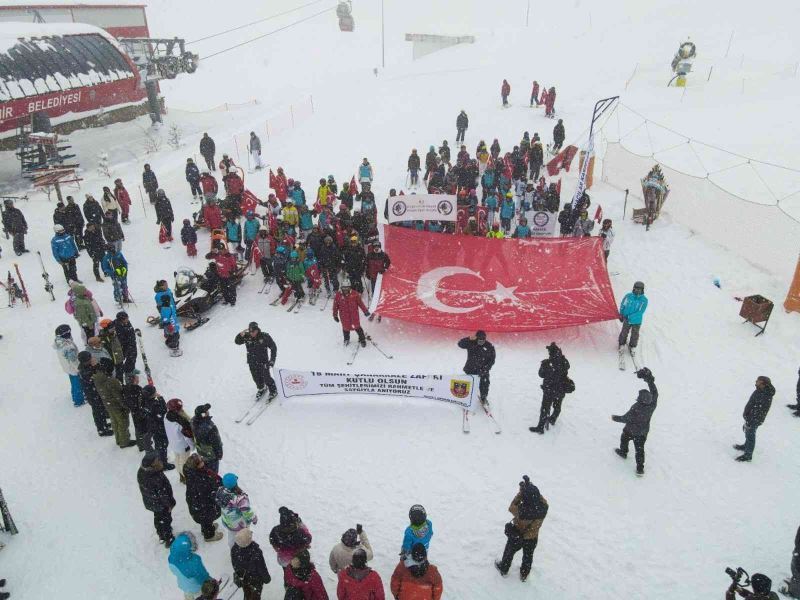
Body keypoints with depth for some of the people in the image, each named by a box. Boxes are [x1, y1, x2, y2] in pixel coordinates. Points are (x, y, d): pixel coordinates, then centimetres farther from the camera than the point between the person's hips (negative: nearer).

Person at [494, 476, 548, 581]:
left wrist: (521, 491, -24)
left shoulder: (521, 511, -41)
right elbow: (540, 498, -12)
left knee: (509, 553, 28)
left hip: (517, 537, -2)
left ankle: (503, 569, 53)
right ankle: (524, 575, 53)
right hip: (533, 538, 2)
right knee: (528, 556, 30)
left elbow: (512, 507, -20)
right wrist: (531, 488, -18)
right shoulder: (544, 507, -33)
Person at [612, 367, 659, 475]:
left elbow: (626, 418, -25)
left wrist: (615, 418, -9)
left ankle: (623, 452, 52)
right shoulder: (652, 404, -25)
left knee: (624, 438, 28)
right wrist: (649, 379, -7)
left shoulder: (636, 408, -37)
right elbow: (654, 391, -11)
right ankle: (640, 468, 14)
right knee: (640, 449, 13)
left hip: (631, 430, -4)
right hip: (643, 432, 4)